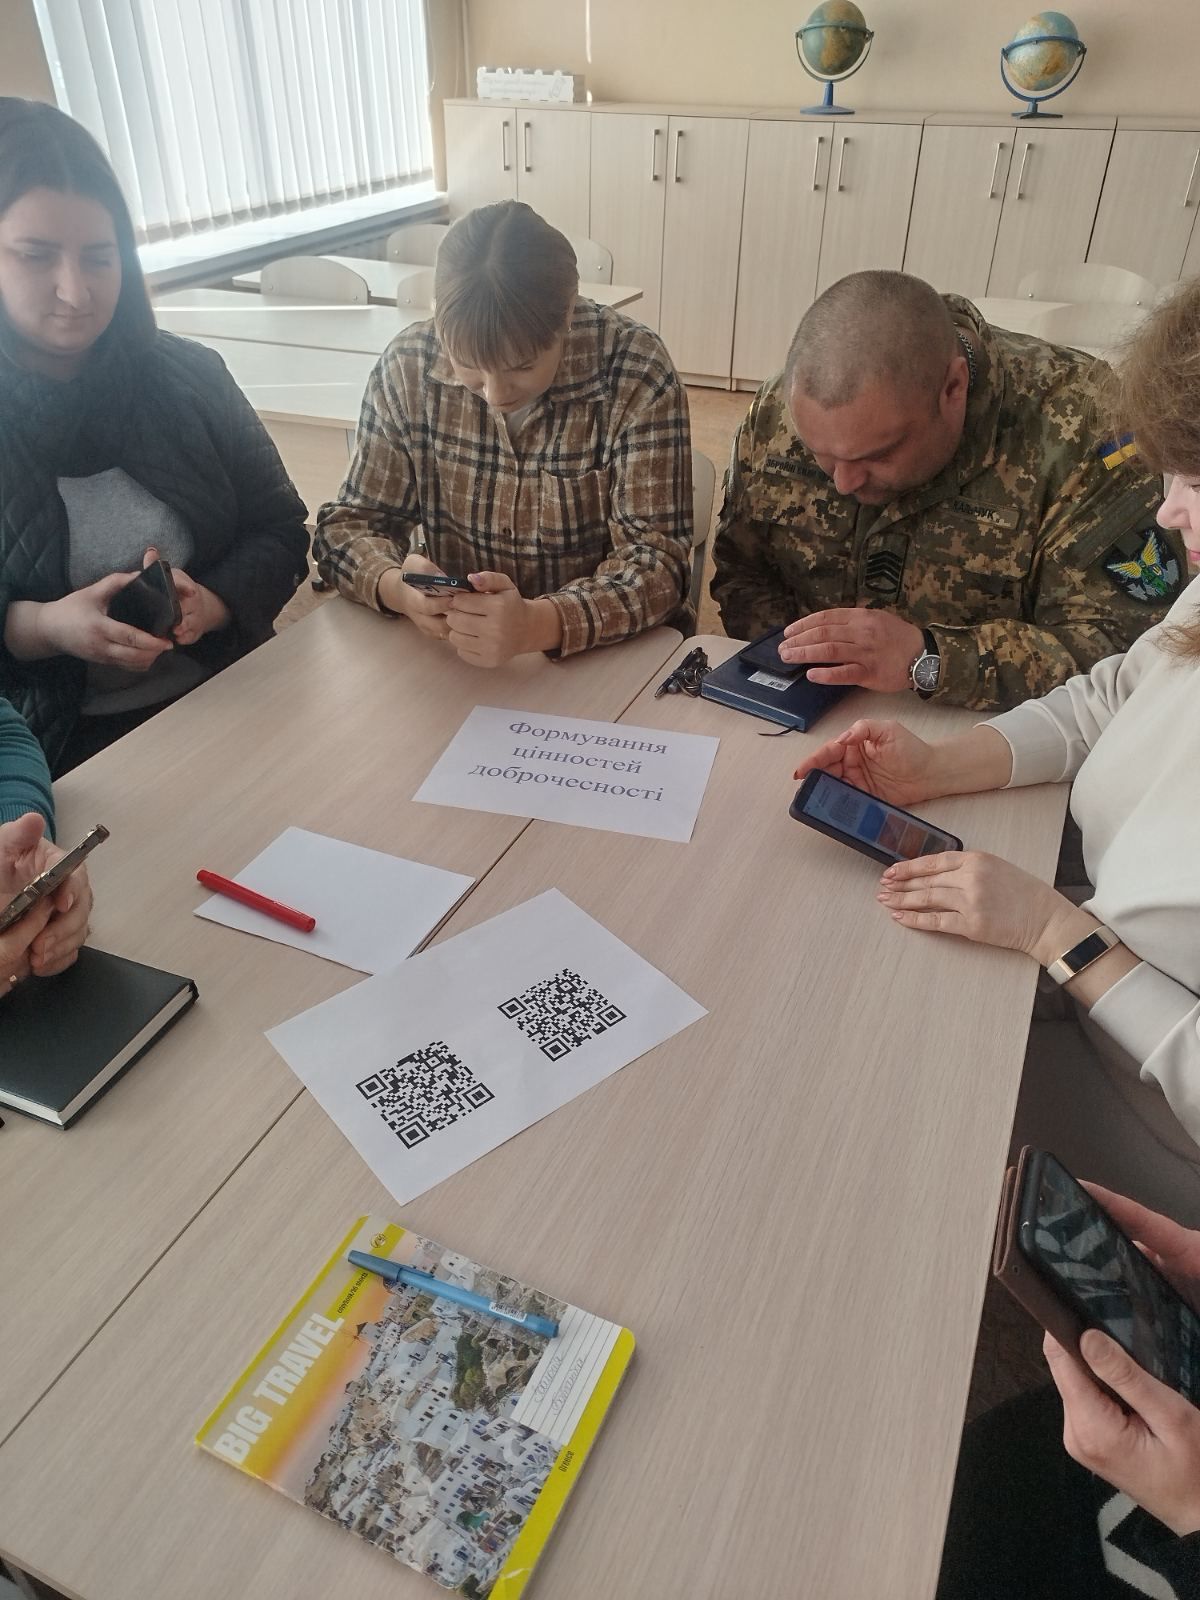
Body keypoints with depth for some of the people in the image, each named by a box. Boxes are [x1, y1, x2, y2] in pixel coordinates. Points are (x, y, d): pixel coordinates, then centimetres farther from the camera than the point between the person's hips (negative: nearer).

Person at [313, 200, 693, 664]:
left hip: (605, 657, -1)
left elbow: (656, 558, -17)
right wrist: (396, 587, -24)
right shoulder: (407, 368, -6)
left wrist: (539, 624, -35)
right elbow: (349, 523, 0)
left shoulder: (637, 374, -13)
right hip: (443, 661, 2)